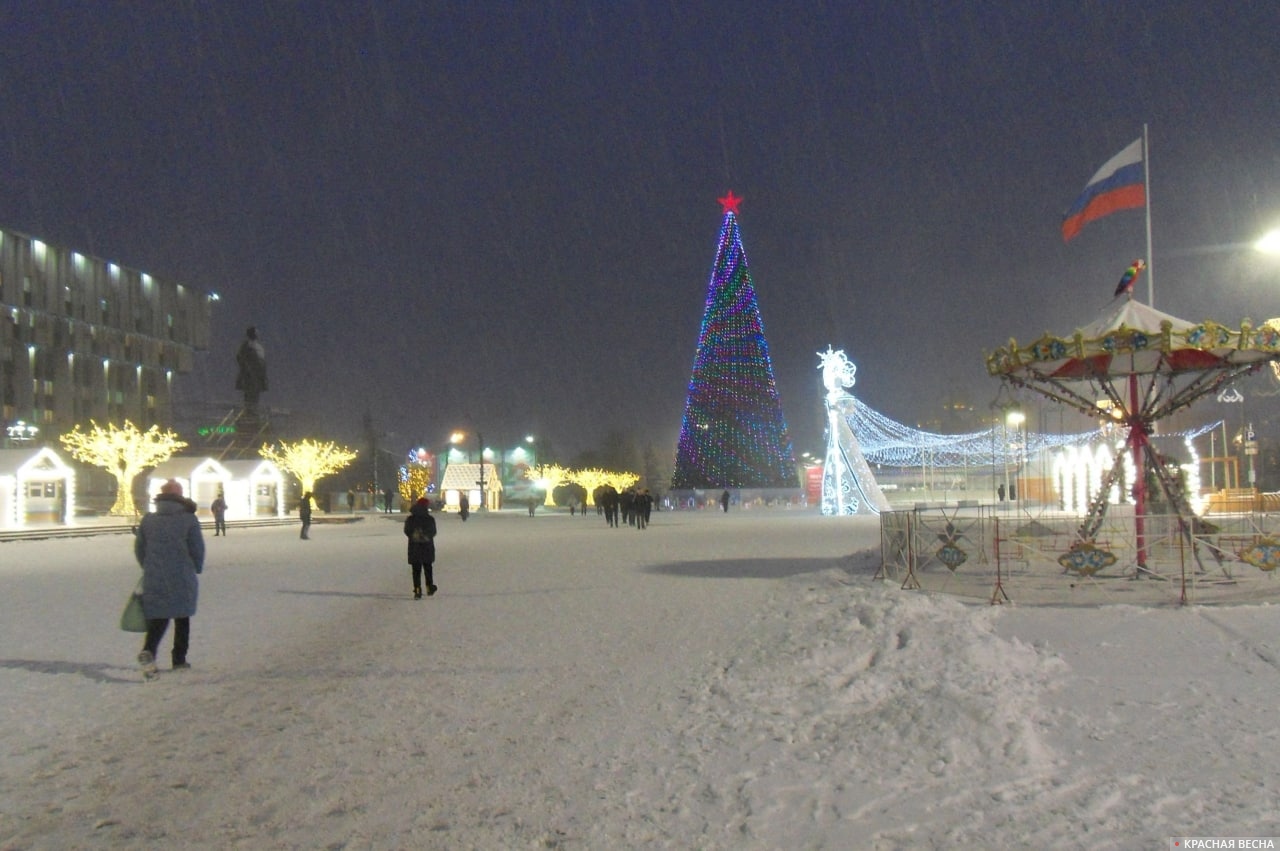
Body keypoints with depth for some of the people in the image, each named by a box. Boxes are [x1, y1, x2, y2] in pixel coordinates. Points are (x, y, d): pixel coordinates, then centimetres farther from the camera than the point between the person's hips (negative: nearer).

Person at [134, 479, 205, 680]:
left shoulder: (148, 521, 4)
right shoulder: (189, 520, -6)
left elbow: (139, 550, 9)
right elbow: (197, 550, -5)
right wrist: (197, 569, 14)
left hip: (154, 581, 2)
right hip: (182, 580, -2)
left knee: (157, 618, 7)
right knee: (182, 619, 13)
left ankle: (148, 650, -19)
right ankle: (179, 660, 17)